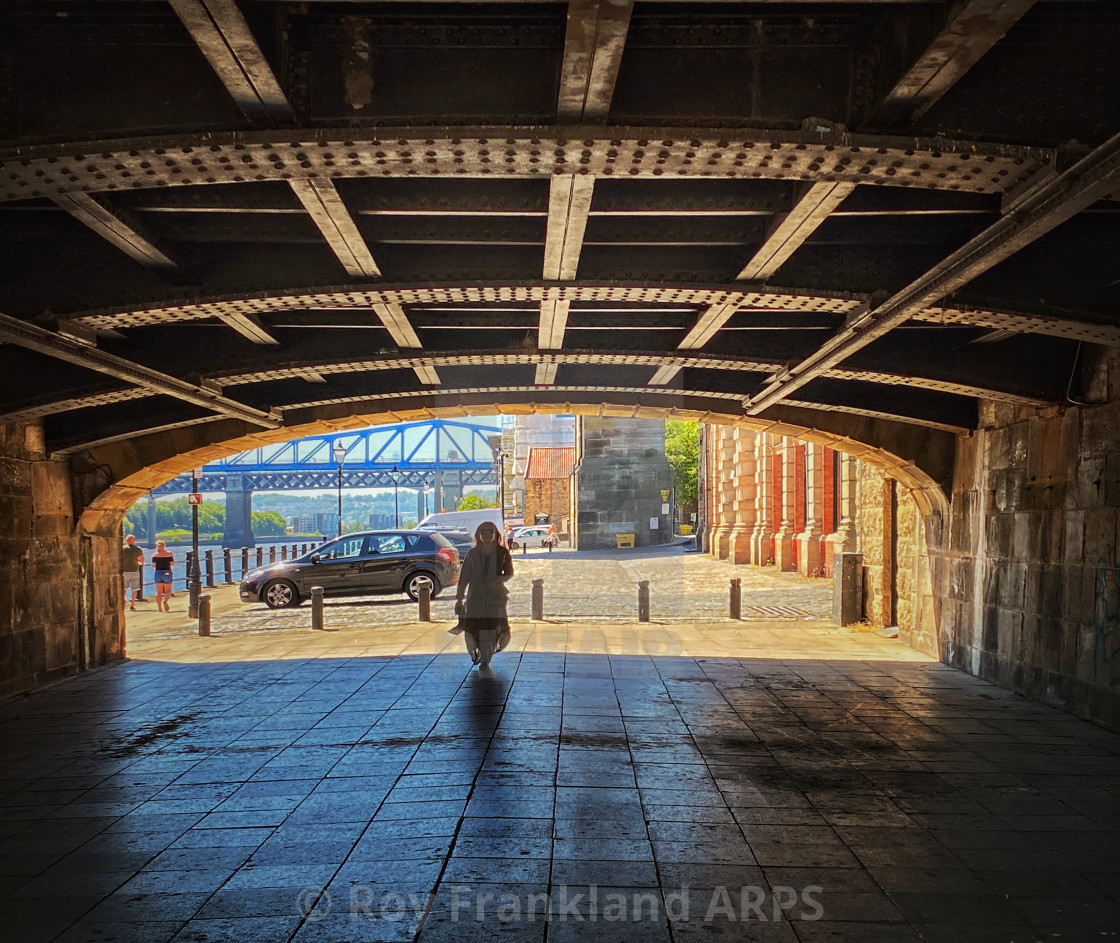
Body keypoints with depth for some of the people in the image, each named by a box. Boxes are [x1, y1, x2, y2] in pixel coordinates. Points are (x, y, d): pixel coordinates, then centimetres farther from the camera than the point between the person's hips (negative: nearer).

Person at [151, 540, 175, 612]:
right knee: (168, 591, 8)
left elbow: (153, 564, -7)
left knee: (158, 592, 8)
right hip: (167, 573, -1)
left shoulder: (155, 555, -2)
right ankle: (165, 600, -22)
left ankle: (159, 607, 0)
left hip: (158, 572, 1)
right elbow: (172, 563, -4)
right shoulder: (169, 553, -2)